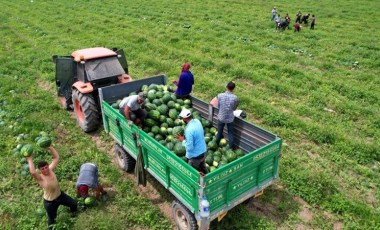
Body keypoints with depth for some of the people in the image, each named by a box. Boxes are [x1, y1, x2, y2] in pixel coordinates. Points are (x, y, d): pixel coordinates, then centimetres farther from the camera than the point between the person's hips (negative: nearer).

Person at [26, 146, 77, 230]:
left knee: (74, 203, 22)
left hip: (60, 195, 6)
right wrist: (30, 160, -41)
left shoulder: (50, 169, -12)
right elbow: (32, 172, -50)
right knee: (52, 218, 16)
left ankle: (74, 212, 57)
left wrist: (50, 147, -19)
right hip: (50, 202, -5)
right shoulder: (40, 178, -28)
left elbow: (57, 157, -11)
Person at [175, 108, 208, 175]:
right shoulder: (197, 121, -7)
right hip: (203, 151, 8)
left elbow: (189, 147, -27)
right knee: (203, 168, 29)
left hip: (195, 155, -8)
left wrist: (183, 140, -12)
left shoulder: (189, 130, -32)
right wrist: (186, 137, 5)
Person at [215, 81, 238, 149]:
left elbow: (218, 106, -3)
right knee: (230, 134, 18)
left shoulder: (220, 95, -18)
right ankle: (231, 148, 31)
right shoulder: (234, 97, -19)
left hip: (221, 118, 1)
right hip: (230, 118, -1)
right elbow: (234, 108, -3)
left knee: (219, 133, 22)